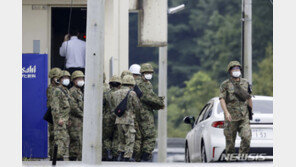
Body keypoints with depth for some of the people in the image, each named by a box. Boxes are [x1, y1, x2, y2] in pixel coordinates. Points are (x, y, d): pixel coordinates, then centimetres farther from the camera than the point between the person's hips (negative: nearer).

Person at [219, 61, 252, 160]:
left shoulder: (245, 83, 10)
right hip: (231, 117, -2)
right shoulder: (225, 85, -2)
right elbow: (222, 99, -10)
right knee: (230, 140, 3)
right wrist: (226, 112, -23)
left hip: (244, 117, 2)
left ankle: (242, 155, -1)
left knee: (247, 136, -14)